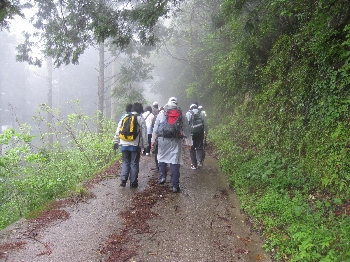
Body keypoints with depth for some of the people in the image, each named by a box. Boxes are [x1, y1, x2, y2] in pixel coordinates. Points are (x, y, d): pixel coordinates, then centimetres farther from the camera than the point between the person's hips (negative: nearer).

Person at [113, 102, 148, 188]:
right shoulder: (141, 119, -1)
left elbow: (118, 131, 8)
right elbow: (144, 133, -2)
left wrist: (116, 142, 13)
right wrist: (145, 145, 4)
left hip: (124, 144, 3)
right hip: (135, 145, -2)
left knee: (125, 162, 13)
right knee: (134, 163, 5)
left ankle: (123, 180, 4)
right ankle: (133, 182, 9)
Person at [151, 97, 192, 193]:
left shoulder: (161, 114, 7)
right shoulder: (181, 115, 8)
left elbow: (155, 128, 5)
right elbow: (186, 129, 8)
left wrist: (153, 139, 10)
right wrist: (188, 142, 13)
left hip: (163, 140, 0)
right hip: (175, 142, 0)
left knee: (161, 158, 21)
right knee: (175, 162, 1)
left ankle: (162, 177, 14)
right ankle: (175, 186, 4)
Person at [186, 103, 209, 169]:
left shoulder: (188, 114, 4)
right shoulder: (202, 113, 8)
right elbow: (206, 124, 7)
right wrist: (206, 133, 17)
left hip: (191, 133, -1)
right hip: (200, 133, 1)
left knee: (192, 149, 8)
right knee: (200, 147, 11)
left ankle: (194, 164, 10)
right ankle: (200, 161, -10)